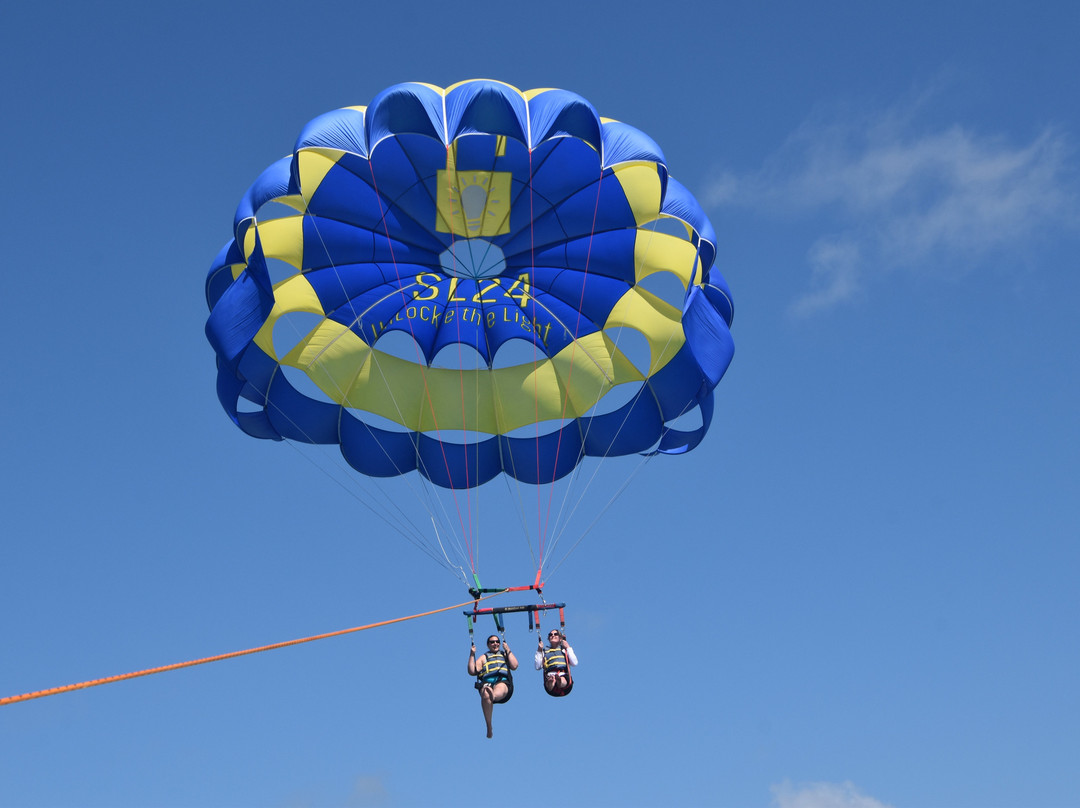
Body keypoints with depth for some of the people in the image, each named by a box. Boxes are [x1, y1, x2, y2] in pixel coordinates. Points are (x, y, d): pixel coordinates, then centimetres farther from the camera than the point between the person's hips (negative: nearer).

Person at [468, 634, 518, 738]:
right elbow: (472, 672, 18)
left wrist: (508, 651, 10)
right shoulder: (483, 657, 31)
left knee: (500, 690, -40)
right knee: (485, 696, -36)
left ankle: (493, 696, -77)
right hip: (487, 682, 1)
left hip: (503, 681, -1)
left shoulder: (505, 655, 30)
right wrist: (472, 655, 12)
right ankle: (489, 727, -39)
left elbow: (514, 666, 11)